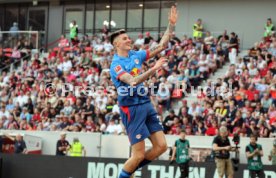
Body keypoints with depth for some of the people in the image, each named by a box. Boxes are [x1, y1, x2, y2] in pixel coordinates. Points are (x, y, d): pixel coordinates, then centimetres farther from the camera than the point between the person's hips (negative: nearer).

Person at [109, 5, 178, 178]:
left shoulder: (136, 55, 9)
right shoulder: (116, 65, -12)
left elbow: (161, 46, 10)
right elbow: (132, 81, -29)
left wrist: (172, 24, 2)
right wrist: (153, 69, -39)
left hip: (146, 104, 7)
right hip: (132, 108, -7)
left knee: (161, 146, 1)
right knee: (139, 154, -7)